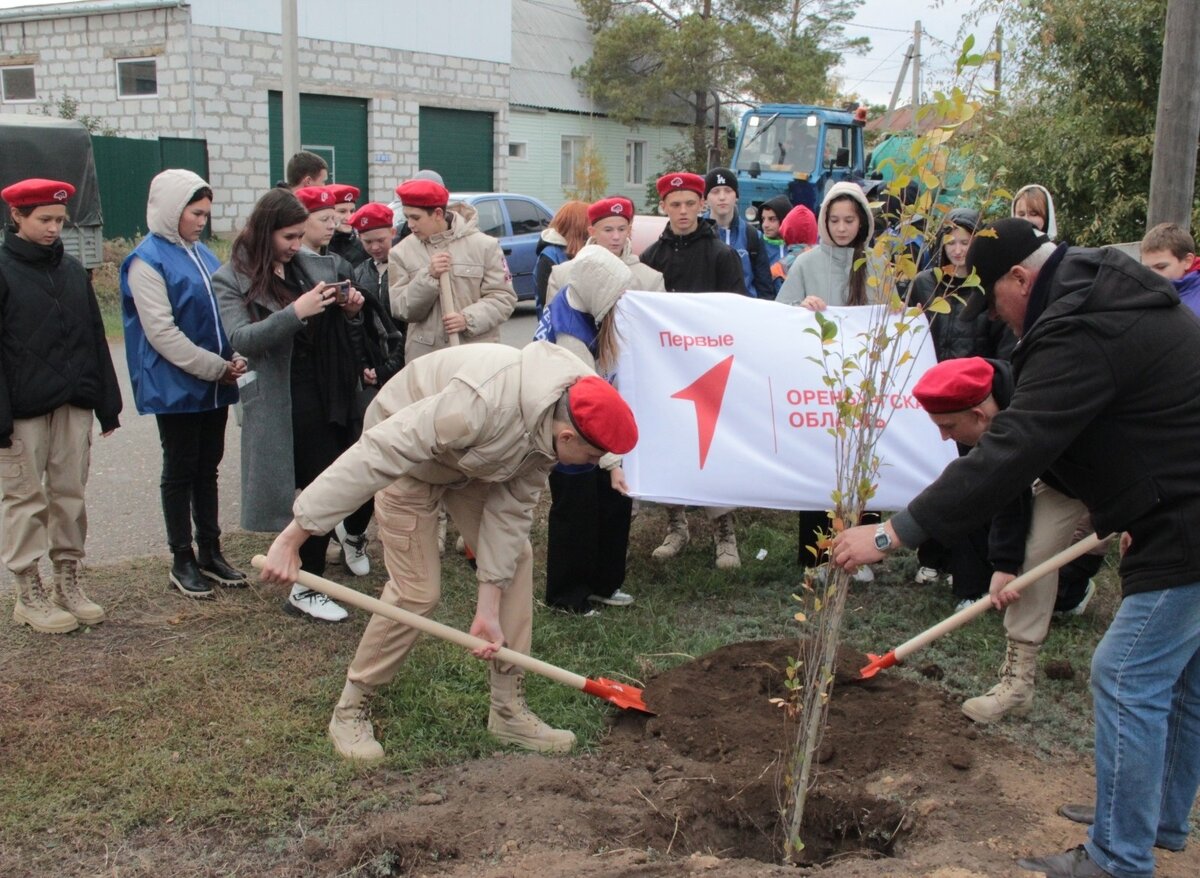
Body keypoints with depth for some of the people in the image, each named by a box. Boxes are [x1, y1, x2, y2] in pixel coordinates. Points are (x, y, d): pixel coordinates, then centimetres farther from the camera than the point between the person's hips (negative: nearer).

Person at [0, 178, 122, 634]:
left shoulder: (72, 270, 11)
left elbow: (94, 338, 14)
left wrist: (107, 404, 10)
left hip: (74, 404, 5)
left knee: (70, 494, 9)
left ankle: (69, 583, 20)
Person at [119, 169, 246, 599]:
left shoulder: (202, 254, 11)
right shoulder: (147, 260, -11)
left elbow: (223, 312, 15)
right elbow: (161, 332, -17)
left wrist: (234, 358, -3)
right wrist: (216, 367, -16)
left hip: (214, 385, 7)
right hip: (176, 387, -7)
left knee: (208, 467, 13)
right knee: (180, 471, 3)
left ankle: (210, 552, 23)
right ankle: (182, 561, 14)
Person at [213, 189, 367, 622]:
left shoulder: (312, 264, 10)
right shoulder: (233, 278, -5)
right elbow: (242, 339, -18)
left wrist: (348, 311, 0)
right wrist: (297, 311, -27)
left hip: (328, 391, 6)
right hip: (282, 400, -6)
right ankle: (304, 589, 3)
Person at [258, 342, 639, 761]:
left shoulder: (555, 420, -18)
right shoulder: (481, 404, -42)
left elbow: (511, 507, -12)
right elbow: (376, 452, -41)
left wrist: (489, 608, -16)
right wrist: (293, 536, -39)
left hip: (470, 458, 7)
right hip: (409, 453, -7)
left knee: (517, 555, 0)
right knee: (417, 590, -10)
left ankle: (508, 709, 11)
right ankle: (349, 711, 11)